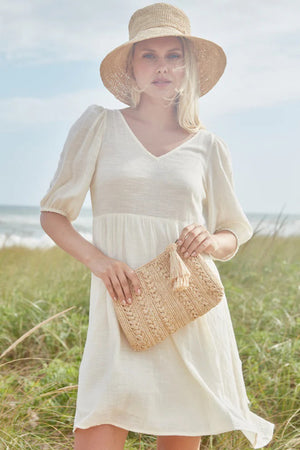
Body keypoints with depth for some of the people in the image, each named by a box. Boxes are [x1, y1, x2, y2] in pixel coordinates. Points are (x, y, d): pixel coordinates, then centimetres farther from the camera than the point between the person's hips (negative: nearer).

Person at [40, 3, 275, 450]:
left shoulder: (207, 146, 8)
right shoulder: (99, 125, 4)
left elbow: (233, 236, 16)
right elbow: (53, 215, 6)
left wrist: (210, 241, -8)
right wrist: (97, 259, -12)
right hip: (122, 308, -1)